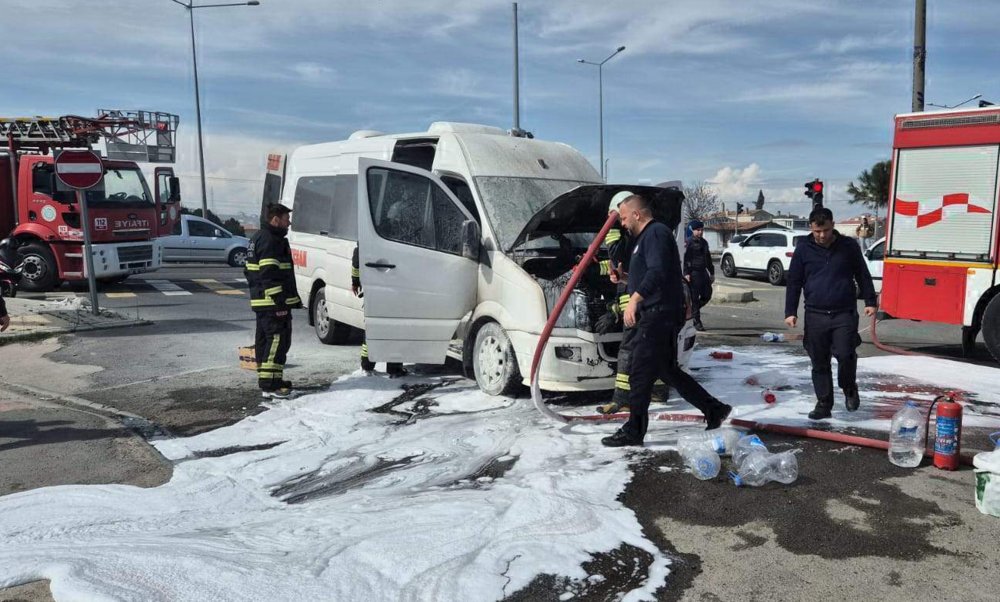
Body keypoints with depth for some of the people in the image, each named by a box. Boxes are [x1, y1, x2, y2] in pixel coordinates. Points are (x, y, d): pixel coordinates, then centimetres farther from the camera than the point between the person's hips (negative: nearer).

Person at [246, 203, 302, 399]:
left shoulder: (259, 238, 21)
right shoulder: (270, 241, -14)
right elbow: (270, 274, -22)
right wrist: (280, 301, -23)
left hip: (261, 302, 11)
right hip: (273, 303, -11)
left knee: (264, 340, 15)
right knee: (278, 340, -10)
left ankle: (267, 382, 24)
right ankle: (270, 384, -11)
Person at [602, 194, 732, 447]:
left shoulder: (656, 232, -12)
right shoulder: (647, 236, 21)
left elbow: (657, 272, -27)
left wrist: (635, 298, -34)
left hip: (659, 315, -11)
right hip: (655, 315, 11)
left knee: (640, 374, -6)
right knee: (668, 371, 16)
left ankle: (634, 431, 1)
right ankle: (714, 410, 24)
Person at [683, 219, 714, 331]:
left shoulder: (704, 242, 16)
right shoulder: (689, 242, -8)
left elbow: (708, 258, 23)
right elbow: (685, 259, -14)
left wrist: (711, 272, 21)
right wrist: (686, 273, -21)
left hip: (703, 272, 8)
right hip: (693, 273, -8)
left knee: (707, 295, 8)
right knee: (694, 298, -3)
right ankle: (697, 322, 2)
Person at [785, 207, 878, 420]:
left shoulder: (849, 246, 3)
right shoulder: (803, 249, 3)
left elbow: (863, 275, 11)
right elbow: (794, 282, 5)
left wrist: (870, 301, 6)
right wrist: (790, 312, 0)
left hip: (845, 314, -1)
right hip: (815, 315, 1)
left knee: (845, 355, -13)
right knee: (820, 363, 5)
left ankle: (849, 389, 17)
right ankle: (824, 404, 17)